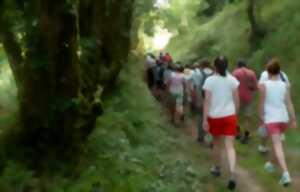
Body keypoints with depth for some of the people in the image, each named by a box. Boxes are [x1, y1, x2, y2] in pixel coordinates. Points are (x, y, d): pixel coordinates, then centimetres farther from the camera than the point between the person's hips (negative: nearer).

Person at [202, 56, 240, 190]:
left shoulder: (210, 80, -8)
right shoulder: (233, 80, -1)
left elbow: (207, 101, -11)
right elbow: (236, 100, 3)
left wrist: (205, 119, -8)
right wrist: (235, 114, 17)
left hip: (214, 116, -1)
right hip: (229, 116, 1)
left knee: (217, 143, 19)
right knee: (230, 146, -2)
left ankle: (217, 169, 36)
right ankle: (232, 174, -17)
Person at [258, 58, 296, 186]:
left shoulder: (263, 85, -6)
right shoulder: (285, 85, 3)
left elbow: (261, 103, -5)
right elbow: (289, 103, 0)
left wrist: (261, 117, 6)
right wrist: (293, 119, 2)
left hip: (271, 118, -5)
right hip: (283, 118, 5)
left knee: (277, 145, -10)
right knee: (276, 142, 26)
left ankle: (285, 173, -24)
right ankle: (272, 164, 43)